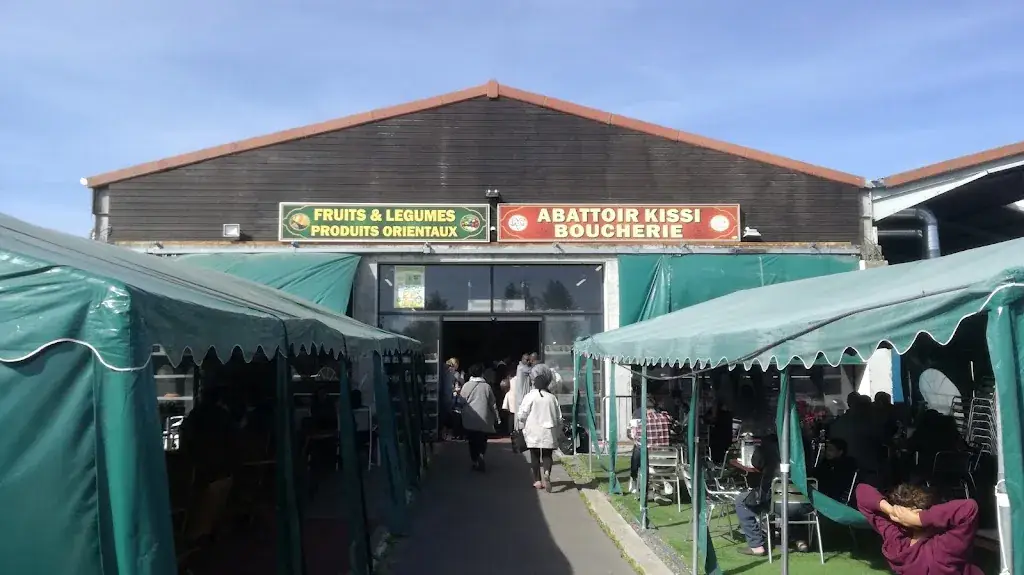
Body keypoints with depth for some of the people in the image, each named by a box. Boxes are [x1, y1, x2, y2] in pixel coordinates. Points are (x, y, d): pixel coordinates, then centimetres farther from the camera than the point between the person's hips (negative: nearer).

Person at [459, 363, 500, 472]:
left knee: (472, 441, 11)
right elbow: (493, 404, 1)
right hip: (484, 420, 0)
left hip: (469, 420, 0)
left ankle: (475, 461, 13)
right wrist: (496, 417, 11)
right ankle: (481, 455, -10)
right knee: (482, 440, 13)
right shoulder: (486, 386, -4)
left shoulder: (466, 386, -4)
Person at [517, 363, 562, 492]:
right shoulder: (552, 398, 0)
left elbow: (522, 415, -8)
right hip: (548, 432, 2)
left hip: (533, 432, -1)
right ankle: (547, 472, -20)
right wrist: (558, 432, 18)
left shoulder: (530, 396, -9)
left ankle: (537, 480, 12)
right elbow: (559, 417, 5)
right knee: (547, 455, 7)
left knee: (535, 455, 10)